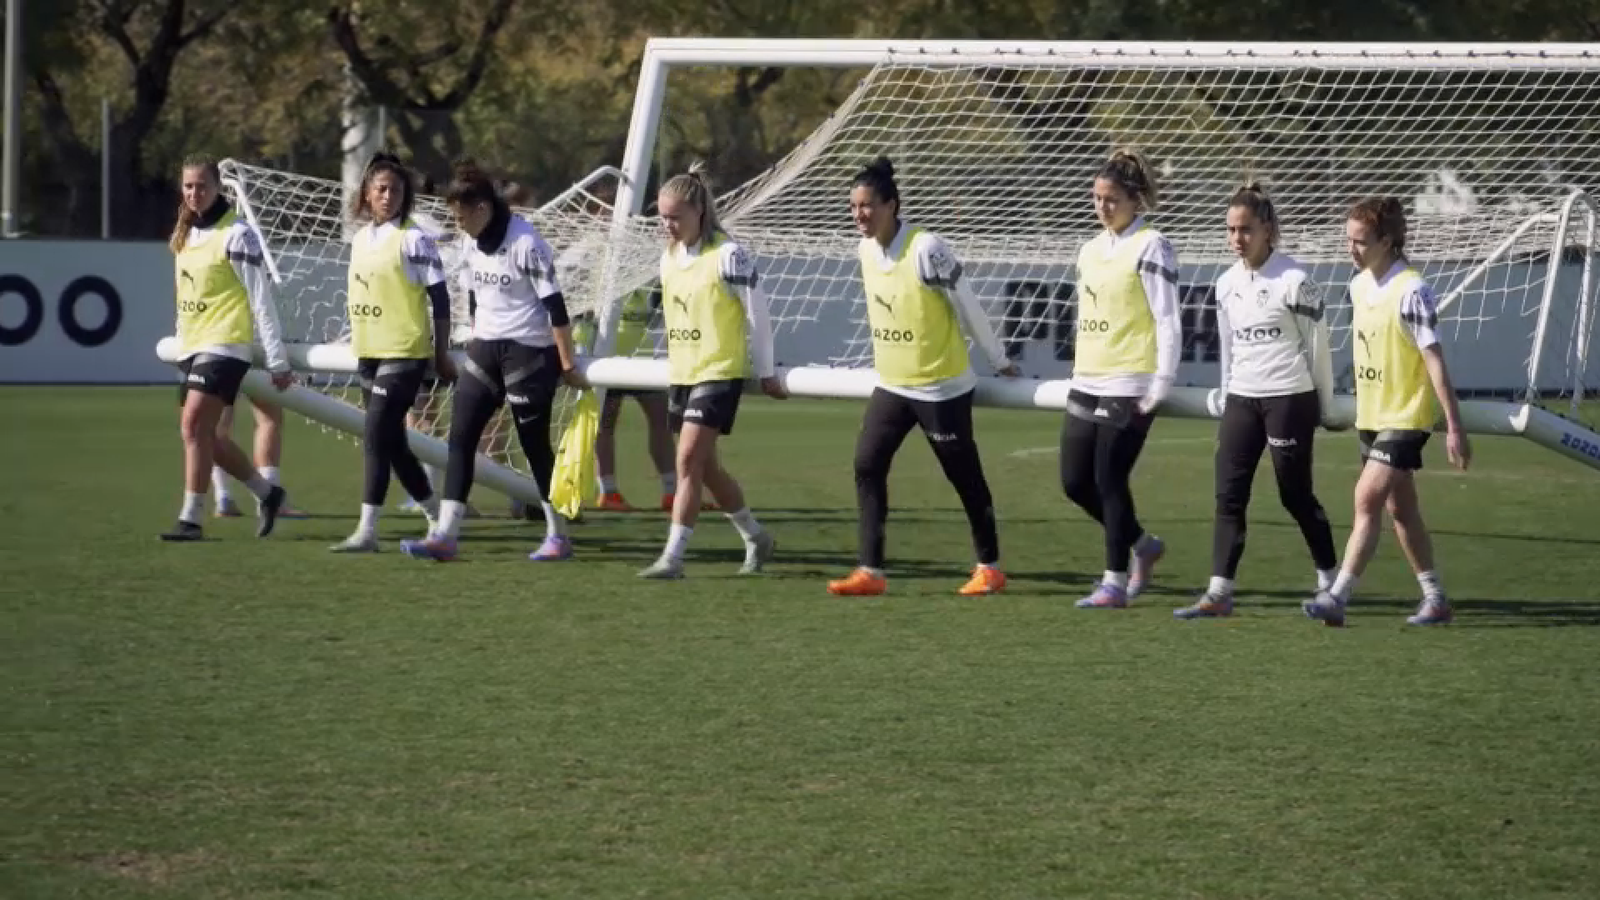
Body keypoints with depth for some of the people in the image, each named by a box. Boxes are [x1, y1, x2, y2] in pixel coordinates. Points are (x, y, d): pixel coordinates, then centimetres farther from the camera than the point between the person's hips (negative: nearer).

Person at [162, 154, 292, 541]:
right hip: (192, 347, 9)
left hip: (225, 345, -9)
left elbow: (262, 300, -11)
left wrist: (277, 360, -11)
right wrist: (182, 343, 18)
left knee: (194, 426, -17)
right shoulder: (185, 234, 13)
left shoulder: (237, 235, -11)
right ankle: (268, 494, 27)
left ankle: (190, 519, -14)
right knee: (203, 435, 10)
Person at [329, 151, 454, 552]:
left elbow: (440, 297, -9)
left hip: (404, 354, -8)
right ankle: (438, 518, 26)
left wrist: (441, 354, -9)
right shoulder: (360, 238, 12)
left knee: (376, 437, -14)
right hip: (369, 354, 8)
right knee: (393, 443, 12)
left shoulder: (414, 239, -9)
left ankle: (367, 530, -12)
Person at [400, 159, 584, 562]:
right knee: (460, 437, -2)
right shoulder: (473, 243, 6)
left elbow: (555, 306, -17)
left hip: (529, 351, -7)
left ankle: (558, 536, 13)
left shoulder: (525, 243, -18)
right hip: (486, 348, 8)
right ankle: (445, 535, -4)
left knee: (535, 444, 0)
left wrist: (568, 365, -16)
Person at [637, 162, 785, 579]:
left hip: (720, 373, -8)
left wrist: (765, 373, -5)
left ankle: (673, 556, -15)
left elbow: (757, 316, -9)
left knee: (689, 460, -15)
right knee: (705, 466, 13)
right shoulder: (670, 257, 8)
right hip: (681, 373, 8)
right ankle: (756, 538, 31)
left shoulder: (729, 255, -14)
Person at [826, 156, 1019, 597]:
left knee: (965, 477, 5)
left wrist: (998, 360, -2)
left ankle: (989, 567, 19)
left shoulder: (926, 249, -20)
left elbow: (967, 307, -11)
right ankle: (870, 571, -2)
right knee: (867, 466, -4)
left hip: (942, 388, -7)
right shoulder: (867, 249, 2)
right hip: (891, 386, 7)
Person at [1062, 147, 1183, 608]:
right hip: (1087, 386, 8)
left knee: (1110, 481, -7)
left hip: (1130, 388, -8)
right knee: (1074, 481, 7)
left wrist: (1160, 386, -15)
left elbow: (1168, 322, -12)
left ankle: (1115, 582, 3)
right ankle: (1142, 544, 26)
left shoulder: (1151, 247, -8)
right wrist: (1078, 372, 18)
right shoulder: (1091, 249, 15)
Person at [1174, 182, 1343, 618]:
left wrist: (1326, 410, -2)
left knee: (1296, 495, 1)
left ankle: (1330, 580, 17)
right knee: (1228, 495, -3)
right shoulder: (1227, 284, 8)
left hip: (1289, 398, -6)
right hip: (1241, 400, 6)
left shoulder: (1293, 280, -11)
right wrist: (1227, 401, 16)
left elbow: (1317, 347, -6)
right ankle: (1219, 593, -5)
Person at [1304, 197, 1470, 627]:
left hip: (1406, 416, -9)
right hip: (1372, 415, 9)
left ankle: (1337, 597, -16)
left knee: (1367, 499, -15)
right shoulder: (1360, 285, 6)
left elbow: (1434, 359, -19)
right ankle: (1435, 599, 23)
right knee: (1401, 508, 13)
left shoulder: (1411, 291, -18)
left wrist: (1454, 426, -19)